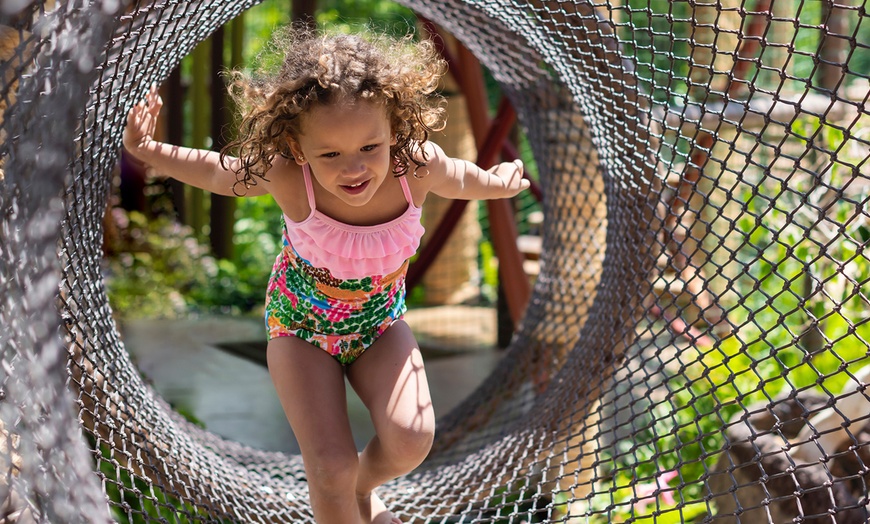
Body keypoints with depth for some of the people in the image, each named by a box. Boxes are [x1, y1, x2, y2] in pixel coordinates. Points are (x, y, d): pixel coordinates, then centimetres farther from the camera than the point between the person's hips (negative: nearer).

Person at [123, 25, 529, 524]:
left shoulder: (418, 166, -29)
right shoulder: (288, 178, -33)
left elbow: (462, 180, -3)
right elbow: (221, 174, -11)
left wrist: (497, 182, 16)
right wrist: (151, 152, -20)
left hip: (380, 323, 2)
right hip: (301, 326, -2)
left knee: (411, 438, -17)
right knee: (331, 468, -13)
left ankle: (365, 484, 20)